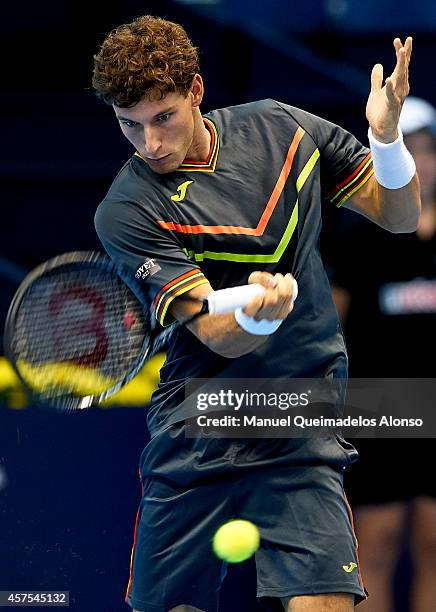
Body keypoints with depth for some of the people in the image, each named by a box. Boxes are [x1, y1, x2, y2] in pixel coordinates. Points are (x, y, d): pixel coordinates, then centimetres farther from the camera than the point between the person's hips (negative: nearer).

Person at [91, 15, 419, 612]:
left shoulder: (278, 127, 2)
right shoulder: (127, 212, -10)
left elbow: (399, 214, 10)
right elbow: (220, 335, -18)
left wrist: (387, 136, -10)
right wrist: (258, 315, -41)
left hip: (301, 434, 1)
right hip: (192, 442, -1)